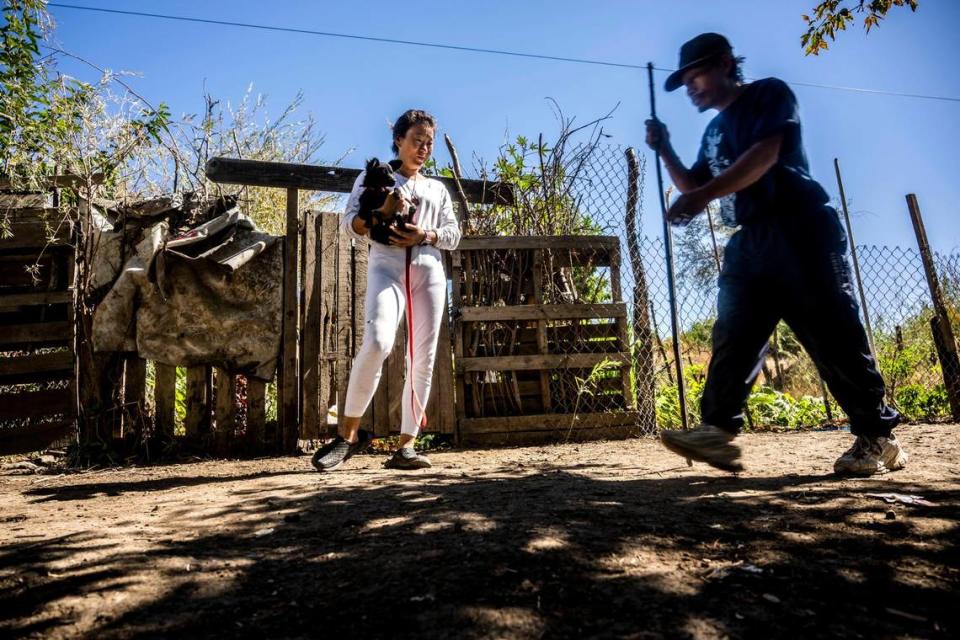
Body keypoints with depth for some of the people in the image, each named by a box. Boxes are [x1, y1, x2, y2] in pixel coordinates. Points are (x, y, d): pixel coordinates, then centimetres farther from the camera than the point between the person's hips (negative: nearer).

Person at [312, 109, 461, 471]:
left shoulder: (438, 189, 25)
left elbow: (454, 234, 13)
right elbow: (348, 223, 5)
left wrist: (426, 234, -8)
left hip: (429, 270, 4)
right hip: (387, 266, -4)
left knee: (423, 359, -3)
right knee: (377, 342, -27)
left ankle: (405, 446, 2)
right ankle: (348, 433, -12)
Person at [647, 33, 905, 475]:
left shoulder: (769, 94, 3)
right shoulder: (714, 130, 24)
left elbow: (764, 155, -15)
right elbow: (693, 189, 24)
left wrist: (702, 195, -23)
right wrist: (665, 151, 13)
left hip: (798, 231, -7)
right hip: (748, 242, 7)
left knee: (832, 336, -8)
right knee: (732, 335, -5)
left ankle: (878, 436, 2)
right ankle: (718, 429, -8)